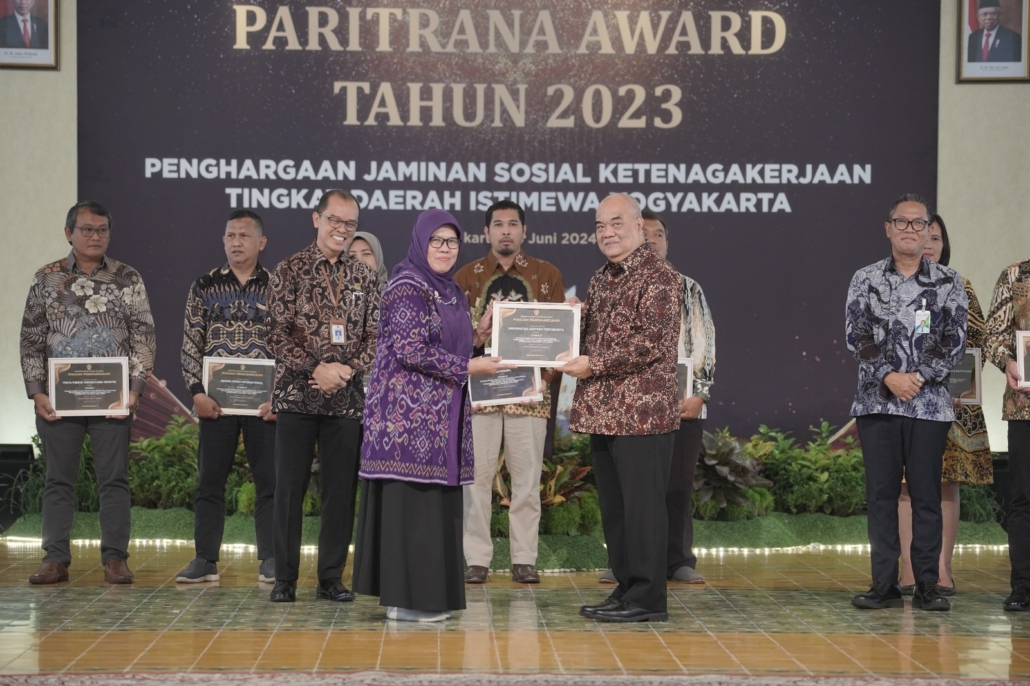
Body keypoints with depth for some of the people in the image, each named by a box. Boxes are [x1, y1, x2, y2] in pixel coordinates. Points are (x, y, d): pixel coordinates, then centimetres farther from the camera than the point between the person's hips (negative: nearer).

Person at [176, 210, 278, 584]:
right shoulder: (204, 287, 7)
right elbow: (191, 344, 6)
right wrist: (197, 392, -4)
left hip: (264, 402, -1)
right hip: (215, 400, 1)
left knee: (268, 480, 2)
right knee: (210, 480, 5)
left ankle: (270, 560, 10)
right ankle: (205, 560, 12)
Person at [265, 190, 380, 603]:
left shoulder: (364, 277, 10)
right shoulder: (289, 271, 1)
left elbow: (374, 336, 7)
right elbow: (279, 335, -5)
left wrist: (348, 370, -9)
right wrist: (316, 369, -15)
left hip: (346, 398, 3)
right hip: (296, 395, -3)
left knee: (341, 490, 4)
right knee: (289, 487, 2)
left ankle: (331, 578, 14)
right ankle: (285, 578, 11)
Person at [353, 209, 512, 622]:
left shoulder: (450, 291, 17)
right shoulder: (407, 287, -10)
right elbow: (409, 350, -17)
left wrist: (478, 333, 4)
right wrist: (468, 367, -14)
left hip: (441, 416, 9)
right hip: (409, 413, -9)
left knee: (436, 502, 9)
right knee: (410, 501, -6)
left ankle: (428, 595, 14)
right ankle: (404, 600, -1)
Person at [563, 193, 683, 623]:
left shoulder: (658, 276, -9)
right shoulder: (600, 280, 18)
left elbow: (653, 343, -18)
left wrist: (593, 365, -16)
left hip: (643, 410, -9)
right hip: (602, 411, 9)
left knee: (642, 504, -4)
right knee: (613, 505, 12)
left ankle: (647, 599, 2)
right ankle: (626, 589, 21)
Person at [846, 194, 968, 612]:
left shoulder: (948, 283, 6)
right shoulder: (865, 279, 6)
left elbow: (955, 342, -1)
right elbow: (856, 337, -2)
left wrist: (919, 377, -14)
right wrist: (888, 376, -14)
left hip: (930, 404, 0)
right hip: (877, 402, 1)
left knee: (927, 496, 2)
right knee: (881, 494, 3)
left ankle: (927, 586, 9)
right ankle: (884, 585, 9)